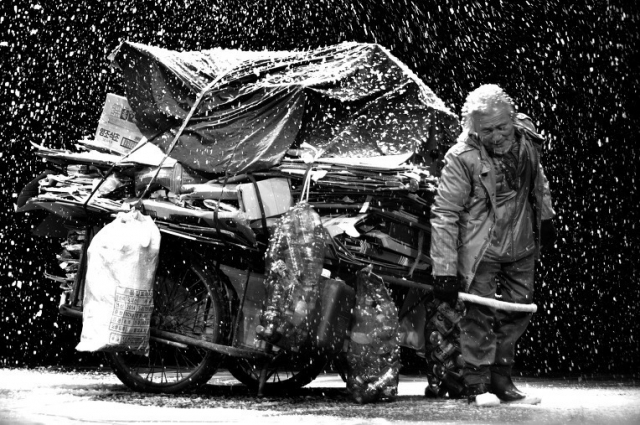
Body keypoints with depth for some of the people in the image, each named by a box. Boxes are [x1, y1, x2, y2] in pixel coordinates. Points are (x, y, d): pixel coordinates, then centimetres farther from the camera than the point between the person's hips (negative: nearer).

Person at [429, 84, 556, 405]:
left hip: (521, 247, 6)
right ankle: (476, 386, 3)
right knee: (481, 316, -7)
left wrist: (546, 218, 23)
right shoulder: (461, 158, -22)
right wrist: (444, 270, -22)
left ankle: (501, 378, 26)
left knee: (519, 311, 12)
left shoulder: (525, 140, -5)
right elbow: (444, 215, -20)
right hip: (481, 251, -6)